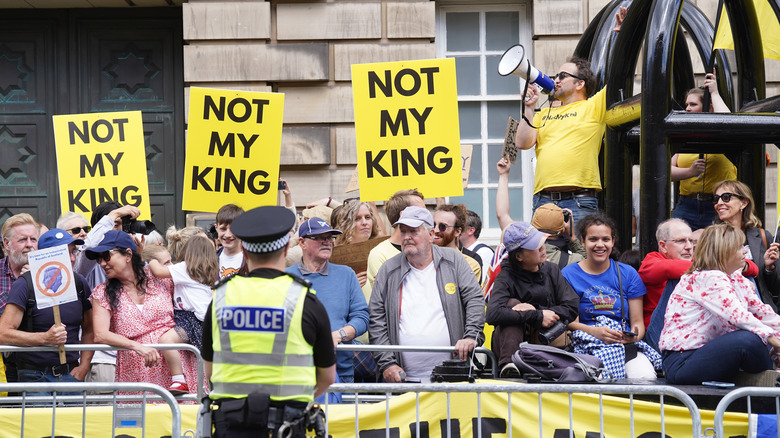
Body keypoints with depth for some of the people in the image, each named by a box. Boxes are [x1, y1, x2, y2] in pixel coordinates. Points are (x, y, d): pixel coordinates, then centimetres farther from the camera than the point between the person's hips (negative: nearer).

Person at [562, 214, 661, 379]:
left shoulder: (628, 274, 15)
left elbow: (638, 321, 12)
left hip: (627, 343, 3)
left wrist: (635, 335, -13)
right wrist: (594, 331, -20)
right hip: (588, 344, -2)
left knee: (646, 377, -31)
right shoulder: (569, 274, 8)